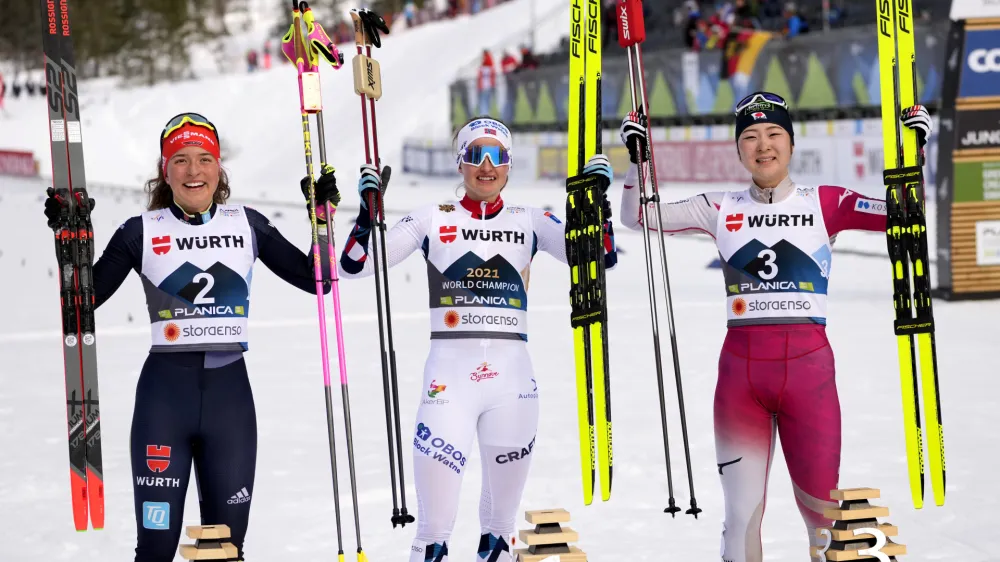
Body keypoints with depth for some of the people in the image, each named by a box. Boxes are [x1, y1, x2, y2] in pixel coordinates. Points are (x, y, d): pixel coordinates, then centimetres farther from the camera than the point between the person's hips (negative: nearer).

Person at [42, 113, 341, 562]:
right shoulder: (141, 232, 2)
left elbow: (313, 279, 10)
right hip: (165, 391, -2)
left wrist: (323, 216, 1)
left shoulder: (248, 225, 7)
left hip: (230, 391, 2)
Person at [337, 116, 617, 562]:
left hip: (512, 371, 2)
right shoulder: (432, 220, 7)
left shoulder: (530, 222, 11)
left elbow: (599, 257, 4)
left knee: (508, 474, 9)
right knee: (439, 463, -11)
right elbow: (355, 264, 3)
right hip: (450, 369, -2)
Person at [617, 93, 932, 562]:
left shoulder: (825, 204, 4)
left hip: (809, 369, -1)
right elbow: (637, 218, 8)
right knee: (741, 513, 2)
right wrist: (638, 158, -4)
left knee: (823, 511, 1)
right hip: (741, 370, 1)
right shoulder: (720, 209, 8)